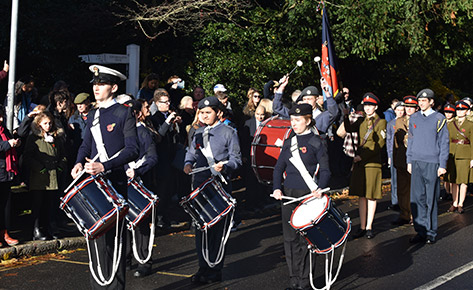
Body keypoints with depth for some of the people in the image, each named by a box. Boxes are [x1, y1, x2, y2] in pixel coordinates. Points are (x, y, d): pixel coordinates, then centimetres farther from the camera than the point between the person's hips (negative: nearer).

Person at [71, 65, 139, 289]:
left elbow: (132, 150, -12)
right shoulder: (93, 115, 16)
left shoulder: (124, 113, -5)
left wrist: (104, 166, -21)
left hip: (115, 183, -6)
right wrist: (80, 163, -1)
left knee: (114, 236, -1)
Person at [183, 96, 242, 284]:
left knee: (217, 228, -2)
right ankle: (203, 267, 18)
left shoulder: (228, 132, 1)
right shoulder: (198, 133, 16)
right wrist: (188, 164, 0)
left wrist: (223, 167, -21)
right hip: (199, 184, 5)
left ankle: (215, 270, 6)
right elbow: (191, 153, 22)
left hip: (220, 186, -5)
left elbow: (236, 159, -2)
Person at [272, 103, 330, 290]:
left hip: (308, 196, -5)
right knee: (290, 238, 7)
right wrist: (277, 188, -1)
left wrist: (320, 188, -22)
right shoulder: (288, 143, 11)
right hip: (288, 195, 5)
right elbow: (279, 168, 14)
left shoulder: (316, 143, -4)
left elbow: (325, 171, -5)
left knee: (305, 239, 0)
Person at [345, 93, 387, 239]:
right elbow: (348, 128, -4)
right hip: (359, 162, 5)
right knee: (362, 195, 7)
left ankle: (369, 227, 8)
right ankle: (362, 227, 12)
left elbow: (380, 143, -10)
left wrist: (362, 155, -13)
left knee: (371, 195, 1)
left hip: (372, 162, -5)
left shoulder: (381, 122, -3)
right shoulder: (361, 122, 13)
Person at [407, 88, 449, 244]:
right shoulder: (414, 118, 11)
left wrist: (442, 165, -5)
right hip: (416, 163, 4)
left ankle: (431, 233, 11)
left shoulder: (439, 119, -1)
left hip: (432, 163, -3)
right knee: (417, 198, 2)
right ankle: (421, 231, 10)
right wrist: (409, 161, 11)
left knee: (431, 199, 1)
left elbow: (443, 143, 0)